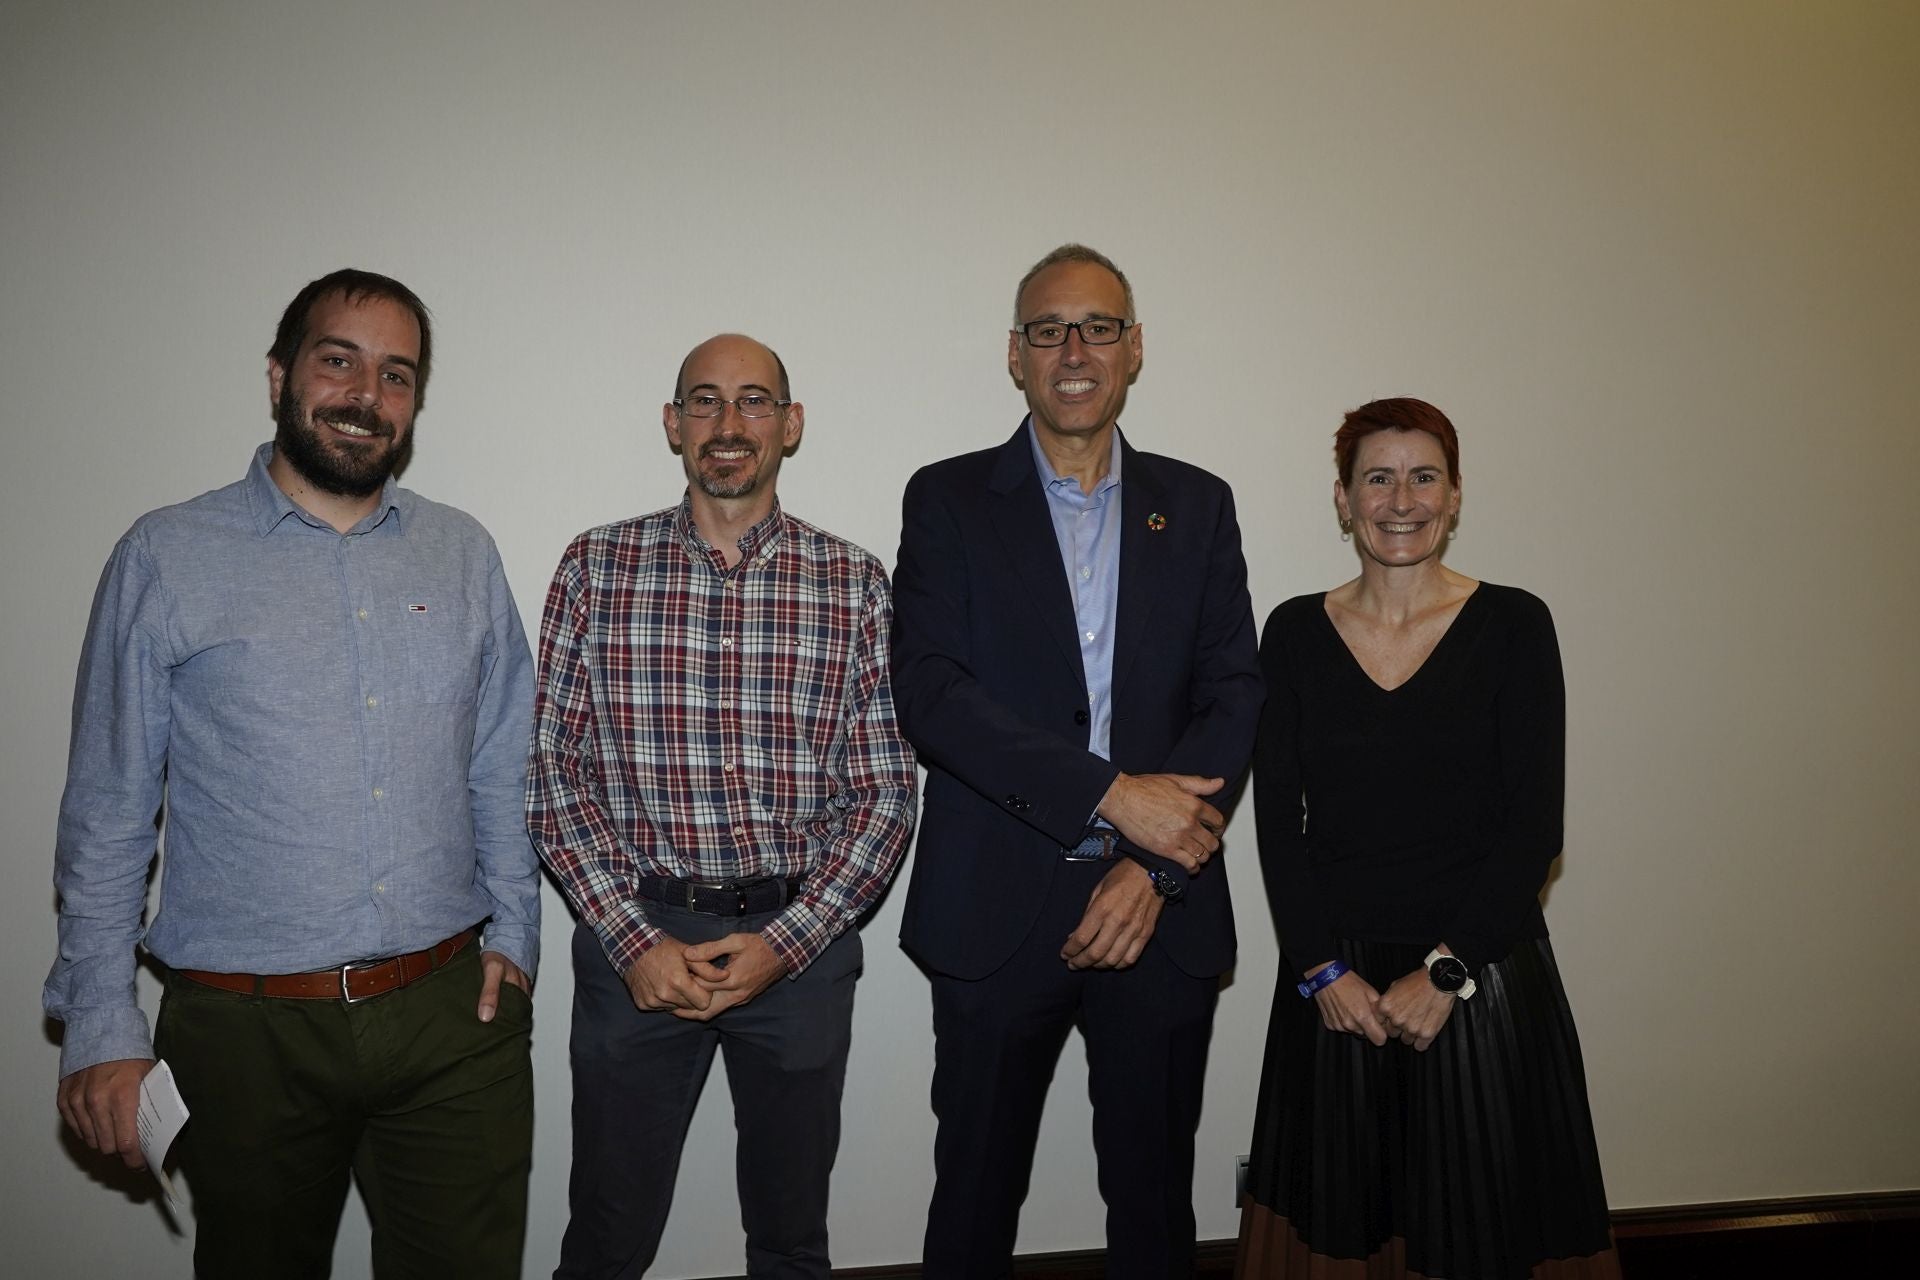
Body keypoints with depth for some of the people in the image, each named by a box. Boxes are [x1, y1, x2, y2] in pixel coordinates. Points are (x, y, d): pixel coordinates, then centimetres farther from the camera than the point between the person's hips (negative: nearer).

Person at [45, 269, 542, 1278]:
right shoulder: (166, 558, -3)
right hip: (248, 1031, -2)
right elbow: (107, 809, -1)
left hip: (455, 1014, 2)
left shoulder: (464, 555, 6)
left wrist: (512, 931, 5)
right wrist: (99, 1024, -2)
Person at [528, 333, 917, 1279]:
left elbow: (885, 793, -1)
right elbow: (555, 773, -2)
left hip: (800, 942, 1)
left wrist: (785, 943, -11)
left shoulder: (854, 583, -1)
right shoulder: (596, 568, 0)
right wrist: (633, 939, -11)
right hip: (634, 938, 0)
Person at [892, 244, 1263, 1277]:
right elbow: (929, 693, -12)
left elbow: (1236, 696, 2)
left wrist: (1155, 867, -11)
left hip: (1161, 914, 2)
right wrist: (1112, 795, -18)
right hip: (997, 913, -2)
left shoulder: (1198, 505, 8)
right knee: (976, 1194, 12)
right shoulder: (948, 500, 0)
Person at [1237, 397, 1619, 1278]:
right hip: (1333, 983, 2)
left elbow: (1534, 824, -6)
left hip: (1484, 980, -1)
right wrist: (1324, 970, -8)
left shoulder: (1514, 625, -2)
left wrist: (1446, 972, -12)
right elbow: (1279, 818, 1)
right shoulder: (1295, 632, 3)